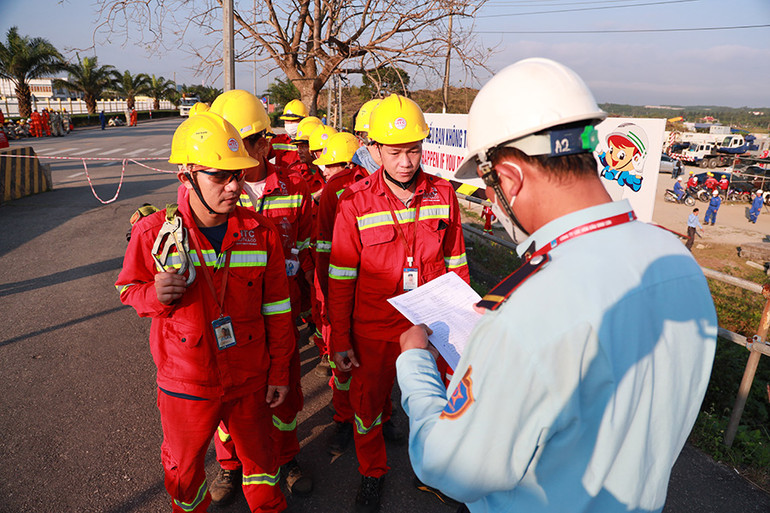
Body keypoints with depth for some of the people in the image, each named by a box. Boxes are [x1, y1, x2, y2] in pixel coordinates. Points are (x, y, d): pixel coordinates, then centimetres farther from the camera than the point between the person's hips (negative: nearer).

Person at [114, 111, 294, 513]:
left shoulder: (260, 232, -9)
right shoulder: (153, 233, -15)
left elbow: (275, 308, -2)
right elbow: (128, 288, 1)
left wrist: (279, 370, 2)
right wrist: (156, 295, -23)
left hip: (250, 379, 1)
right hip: (186, 384, -1)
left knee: (258, 451, 21)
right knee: (183, 464, 21)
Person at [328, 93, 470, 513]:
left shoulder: (443, 194, -4)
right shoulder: (355, 202, -12)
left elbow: (456, 263, 5)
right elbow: (341, 279, -8)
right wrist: (339, 340, -7)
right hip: (373, 328, -1)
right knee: (367, 400, 16)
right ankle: (372, 472, 43)